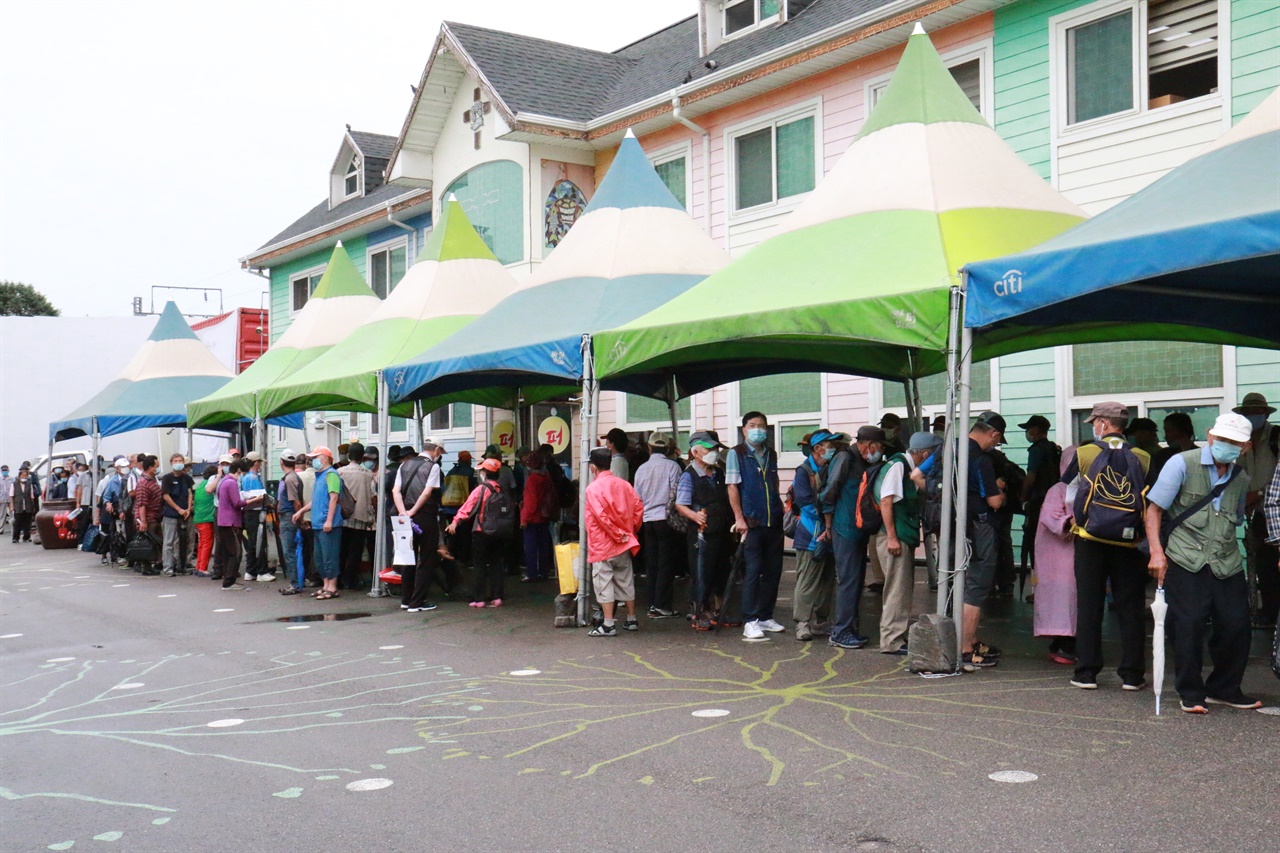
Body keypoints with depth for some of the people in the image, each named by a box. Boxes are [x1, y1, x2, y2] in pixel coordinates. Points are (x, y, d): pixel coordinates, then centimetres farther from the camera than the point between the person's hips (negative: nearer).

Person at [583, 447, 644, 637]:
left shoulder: (593, 488, -12)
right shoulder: (624, 484, 4)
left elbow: (601, 516, -20)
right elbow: (638, 507, 3)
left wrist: (619, 535, -12)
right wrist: (631, 531, 10)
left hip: (602, 545, -6)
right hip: (624, 544, 6)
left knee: (603, 582, -2)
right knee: (625, 581, 15)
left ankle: (608, 625, -3)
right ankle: (631, 620, 22)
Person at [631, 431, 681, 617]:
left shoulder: (641, 468, 7)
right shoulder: (672, 466, -5)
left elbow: (637, 498, 10)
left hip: (647, 520, 4)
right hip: (666, 519, -4)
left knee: (652, 564, 9)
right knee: (666, 564, -1)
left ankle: (653, 604, 12)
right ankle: (662, 606, -3)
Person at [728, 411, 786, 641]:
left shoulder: (771, 454, 13)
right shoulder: (736, 453, -2)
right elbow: (732, 486, -7)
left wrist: (780, 510, 14)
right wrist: (739, 518, -12)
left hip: (774, 521, 6)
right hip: (751, 521, -5)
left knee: (773, 570, 9)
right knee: (752, 571, -5)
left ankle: (765, 616, 20)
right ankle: (750, 622, 0)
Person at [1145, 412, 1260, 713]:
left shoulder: (1241, 479, 14)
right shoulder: (1182, 464, -3)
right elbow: (1154, 509, -5)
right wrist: (1157, 552, -13)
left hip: (1227, 563, 5)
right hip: (1185, 562, -5)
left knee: (1237, 626, 3)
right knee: (1189, 626, -5)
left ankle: (1224, 689, 23)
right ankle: (1191, 694, 9)